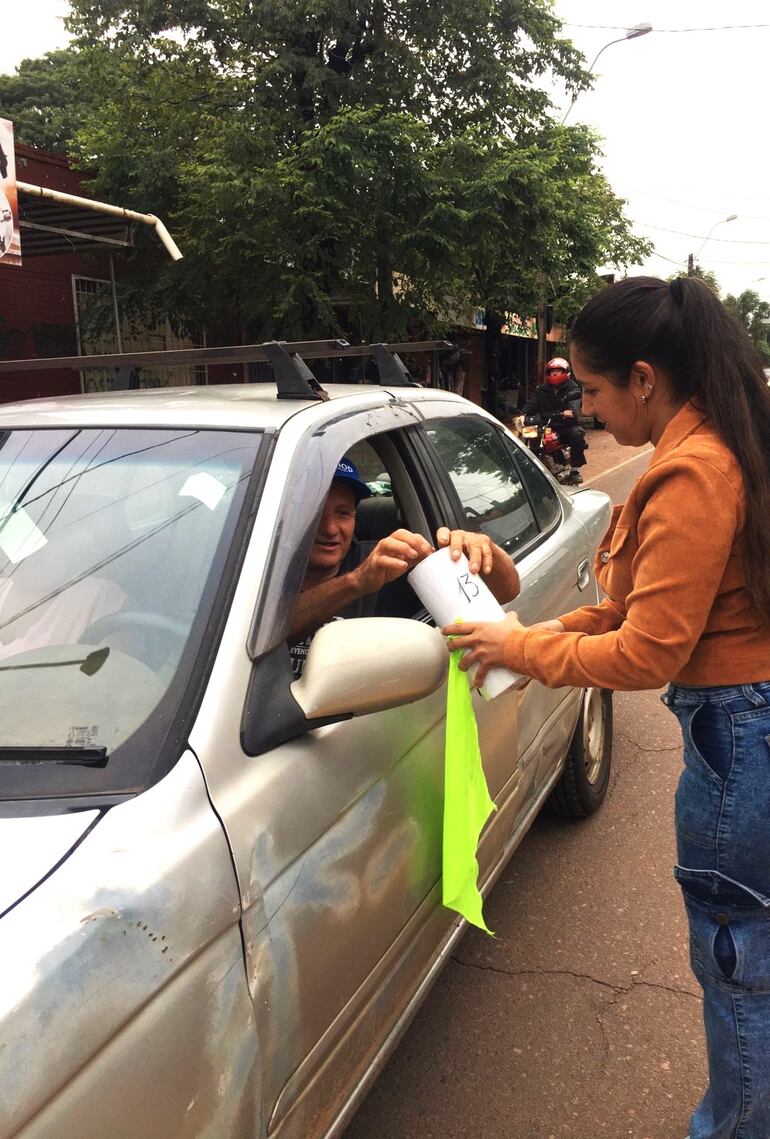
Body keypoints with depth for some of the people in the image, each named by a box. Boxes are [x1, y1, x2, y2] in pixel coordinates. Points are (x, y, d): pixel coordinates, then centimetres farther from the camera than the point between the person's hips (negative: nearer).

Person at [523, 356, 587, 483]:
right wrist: (523, 414, -21)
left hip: (566, 426, -2)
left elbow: (574, 404, -15)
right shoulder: (541, 390, 15)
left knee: (577, 435, -32)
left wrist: (571, 412, -40)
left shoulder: (572, 388, 5)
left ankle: (574, 469, -19)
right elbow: (531, 404, 1)